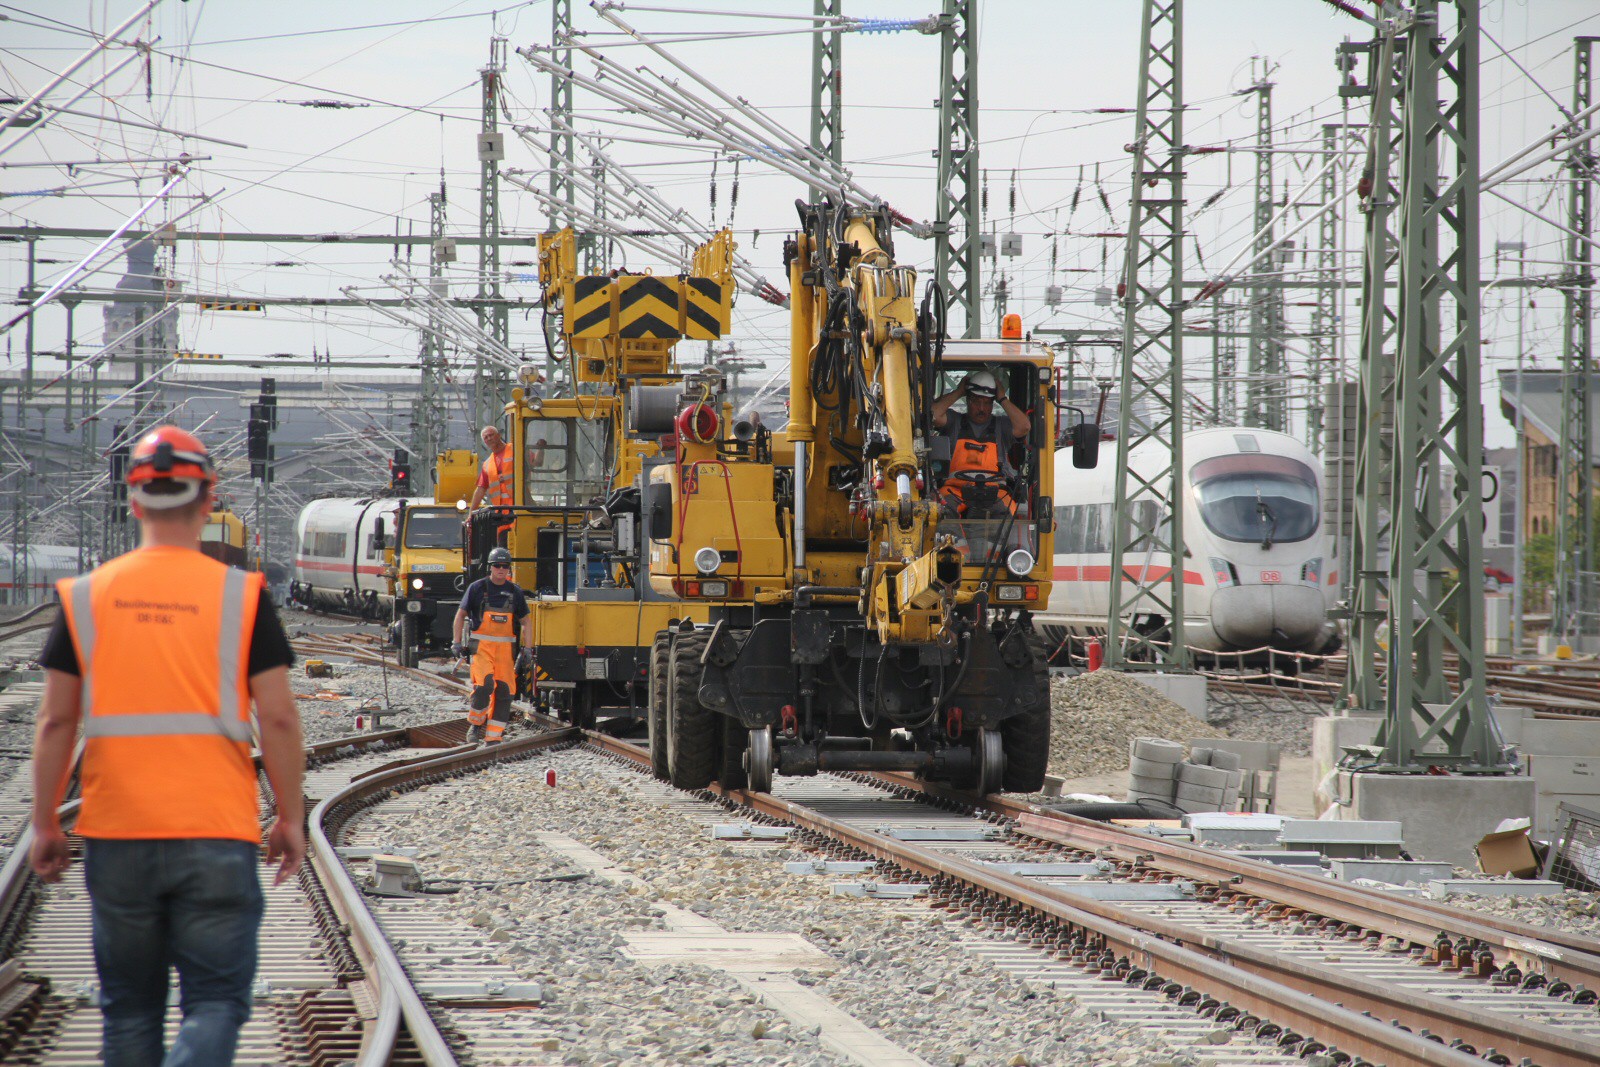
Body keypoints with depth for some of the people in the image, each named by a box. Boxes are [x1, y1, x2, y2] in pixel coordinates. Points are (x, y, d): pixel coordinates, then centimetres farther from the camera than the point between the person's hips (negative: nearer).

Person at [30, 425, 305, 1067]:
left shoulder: (86, 598, 1)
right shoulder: (240, 597, -4)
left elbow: (56, 721, 2)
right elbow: (278, 718, -5)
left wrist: (45, 825, 10)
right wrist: (291, 818, 6)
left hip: (116, 836, 2)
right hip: (218, 836, -2)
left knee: (129, 1007, 14)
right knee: (216, 999, 0)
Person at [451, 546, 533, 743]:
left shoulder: (515, 592, 9)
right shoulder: (477, 588, 2)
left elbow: (525, 623, 14)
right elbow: (460, 615, 9)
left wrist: (527, 649, 5)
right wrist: (456, 642, 1)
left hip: (506, 648, 3)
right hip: (481, 645, -3)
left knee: (504, 690, -3)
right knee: (484, 684, -21)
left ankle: (494, 737, 4)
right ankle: (476, 723, 2)